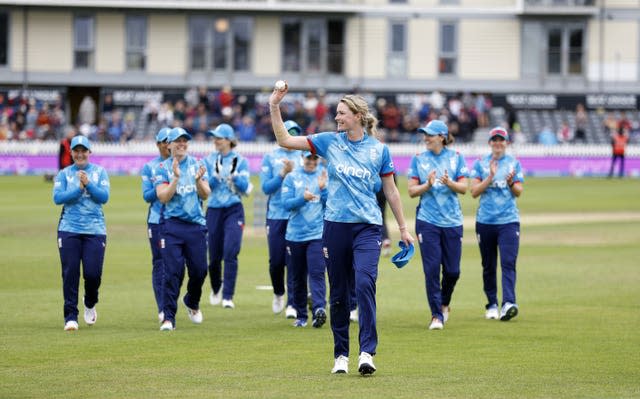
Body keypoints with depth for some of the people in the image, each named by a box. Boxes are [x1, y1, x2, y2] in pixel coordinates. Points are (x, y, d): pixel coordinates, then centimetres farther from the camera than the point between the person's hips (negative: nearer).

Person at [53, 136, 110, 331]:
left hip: (95, 229, 0)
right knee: (70, 273, -6)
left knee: (93, 273, -6)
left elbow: (104, 197, -2)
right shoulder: (64, 174, 8)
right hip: (69, 229, 0)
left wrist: (88, 184, -14)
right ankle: (71, 316, -1)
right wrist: (79, 188, -14)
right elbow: (57, 198, -5)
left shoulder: (99, 172, 9)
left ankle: (90, 305, 24)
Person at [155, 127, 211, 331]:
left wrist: (199, 180, -16)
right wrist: (176, 178, -21)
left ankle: (192, 303, 34)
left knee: (199, 270, 6)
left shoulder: (197, 165, 9)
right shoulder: (163, 168, 2)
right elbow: (163, 197, -9)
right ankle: (168, 317, -7)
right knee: (172, 272, -9)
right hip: (173, 224, -3)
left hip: (196, 224, 3)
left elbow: (205, 195, 3)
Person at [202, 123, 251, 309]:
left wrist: (234, 175, -15)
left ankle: (228, 296, -15)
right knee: (214, 255, 8)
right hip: (214, 210, 2)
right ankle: (216, 288, 36)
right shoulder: (209, 160, 5)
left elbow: (246, 189, -1)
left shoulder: (240, 161, 2)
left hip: (234, 210, -2)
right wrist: (215, 176, -17)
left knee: (230, 252, -16)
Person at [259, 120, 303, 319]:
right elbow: (266, 187, 0)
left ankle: (292, 304, -4)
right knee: (276, 261, 3)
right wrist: (283, 174, -12)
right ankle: (278, 293, 29)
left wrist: (294, 172, -13)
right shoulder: (270, 157, 7)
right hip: (276, 216, 0)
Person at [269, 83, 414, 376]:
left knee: (364, 282, -21)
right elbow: (285, 140, 4)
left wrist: (403, 228, 12)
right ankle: (341, 355, 17)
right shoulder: (329, 142, 5)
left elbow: (390, 191, 10)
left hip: (368, 226, -2)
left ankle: (367, 352, -23)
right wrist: (274, 108, -6)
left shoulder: (379, 149, 2)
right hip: (335, 225, 2)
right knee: (338, 293, 7)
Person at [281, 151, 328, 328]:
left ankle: (319, 310, -28)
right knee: (298, 278, 7)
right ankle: (301, 316, 16)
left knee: (317, 273, -16)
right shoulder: (291, 177, 6)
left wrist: (323, 189, -14)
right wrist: (303, 198, -22)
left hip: (318, 234, -1)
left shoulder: (324, 177, 6)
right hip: (295, 235, 2)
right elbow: (287, 203, -5)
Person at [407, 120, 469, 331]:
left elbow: (463, 188, 1)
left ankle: (444, 304, 30)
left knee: (452, 270, 3)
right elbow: (412, 191, 2)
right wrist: (428, 185, -16)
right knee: (432, 268, -8)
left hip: (452, 221, 1)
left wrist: (449, 183, -19)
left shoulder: (456, 158, 5)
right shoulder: (419, 159, 5)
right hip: (427, 221, -1)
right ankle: (437, 315, -1)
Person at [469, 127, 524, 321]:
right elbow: (474, 192, -1)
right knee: (488, 266, 7)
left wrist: (511, 182, -18)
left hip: (509, 220, -1)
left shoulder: (514, 163, 8)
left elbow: (519, 192, 3)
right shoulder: (480, 164, 7)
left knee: (508, 263, -15)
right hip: (485, 221, 1)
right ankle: (492, 305, 18)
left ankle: (508, 303, -26)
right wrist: (490, 177, -14)